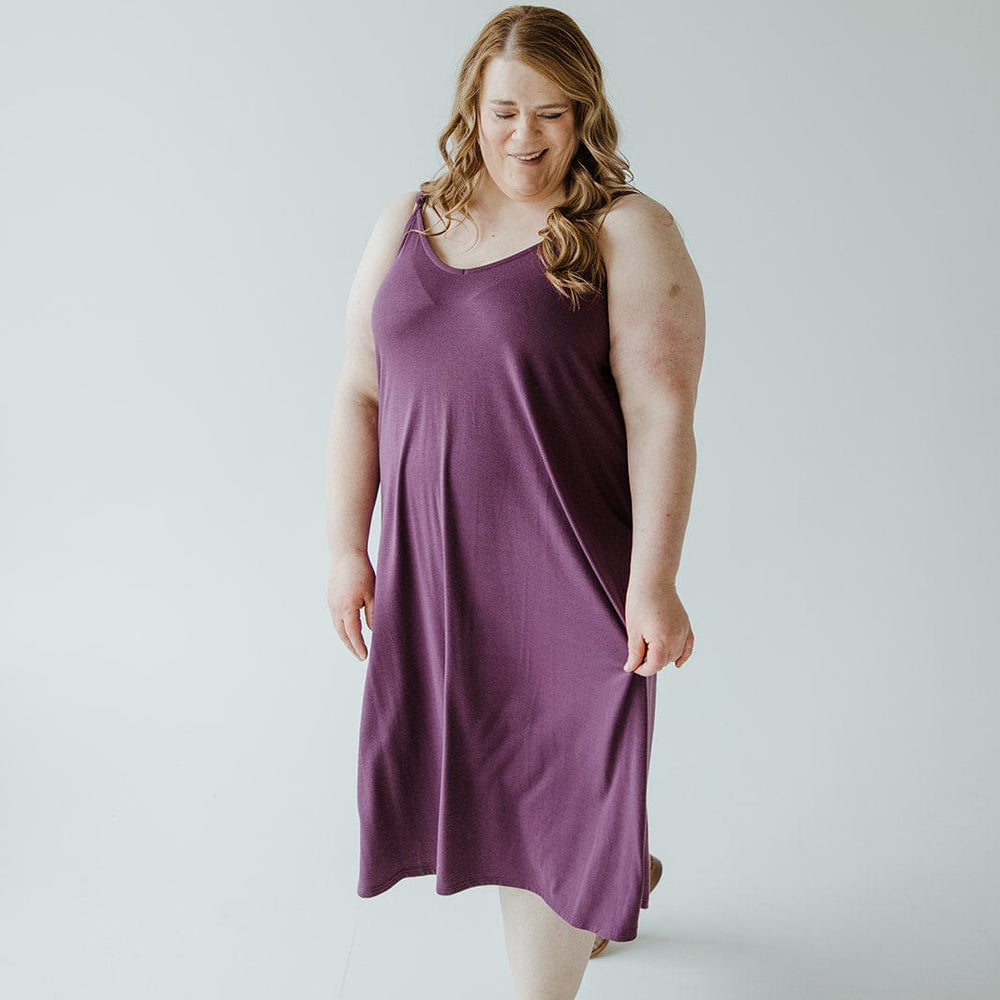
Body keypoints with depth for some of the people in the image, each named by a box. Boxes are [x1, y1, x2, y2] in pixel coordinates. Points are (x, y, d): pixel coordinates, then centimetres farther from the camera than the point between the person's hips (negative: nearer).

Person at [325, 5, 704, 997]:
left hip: (566, 571, -5)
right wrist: (347, 549, 3)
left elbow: (661, 412, -12)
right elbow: (359, 393, 7)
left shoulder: (628, 231, -6)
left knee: (547, 800, 3)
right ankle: (613, 879, 49)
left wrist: (652, 582, -18)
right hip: (432, 570, 6)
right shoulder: (408, 224, 9)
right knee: (480, 774, 19)